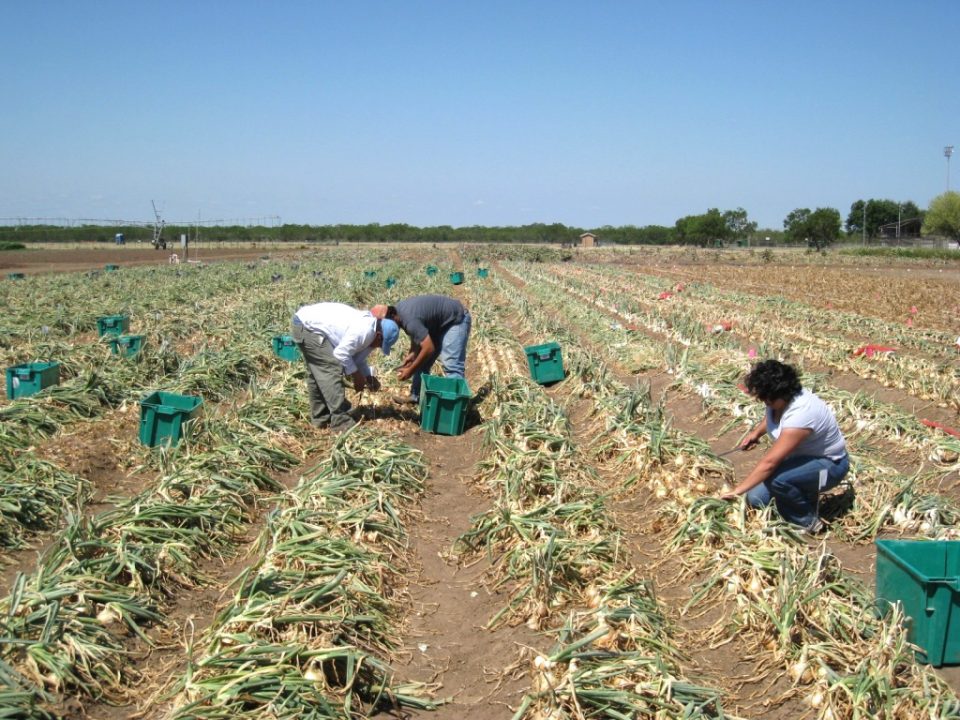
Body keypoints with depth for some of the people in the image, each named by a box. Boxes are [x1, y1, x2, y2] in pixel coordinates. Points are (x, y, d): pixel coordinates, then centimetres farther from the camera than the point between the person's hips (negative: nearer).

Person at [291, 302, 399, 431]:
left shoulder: (368, 330, 9)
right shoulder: (364, 331, -22)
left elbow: (358, 357, 20)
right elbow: (341, 354, -20)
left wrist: (368, 377, 7)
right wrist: (357, 377, -8)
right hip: (307, 325, -11)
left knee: (316, 374, 16)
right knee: (332, 370, -12)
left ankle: (320, 419, 24)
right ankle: (340, 422, -11)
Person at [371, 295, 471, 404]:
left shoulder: (409, 320, -33)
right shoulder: (398, 310, -5)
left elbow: (429, 348, -31)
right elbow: (420, 335, 10)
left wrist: (410, 371, -20)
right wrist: (412, 353, -4)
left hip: (456, 320, -10)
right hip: (439, 322, 10)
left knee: (451, 365, -20)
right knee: (422, 361, 11)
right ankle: (416, 396, 20)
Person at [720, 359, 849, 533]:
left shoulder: (800, 415, -36)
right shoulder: (778, 399, -10)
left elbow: (769, 462, -37)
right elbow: (771, 417, 19)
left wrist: (737, 491, -34)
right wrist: (756, 432, 1)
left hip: (829, 466, -8)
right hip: (801, 457, 8)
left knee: (775, 478, -35)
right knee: (756, 499, -5)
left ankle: (808, 521, -10)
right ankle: (805, 494, 16)